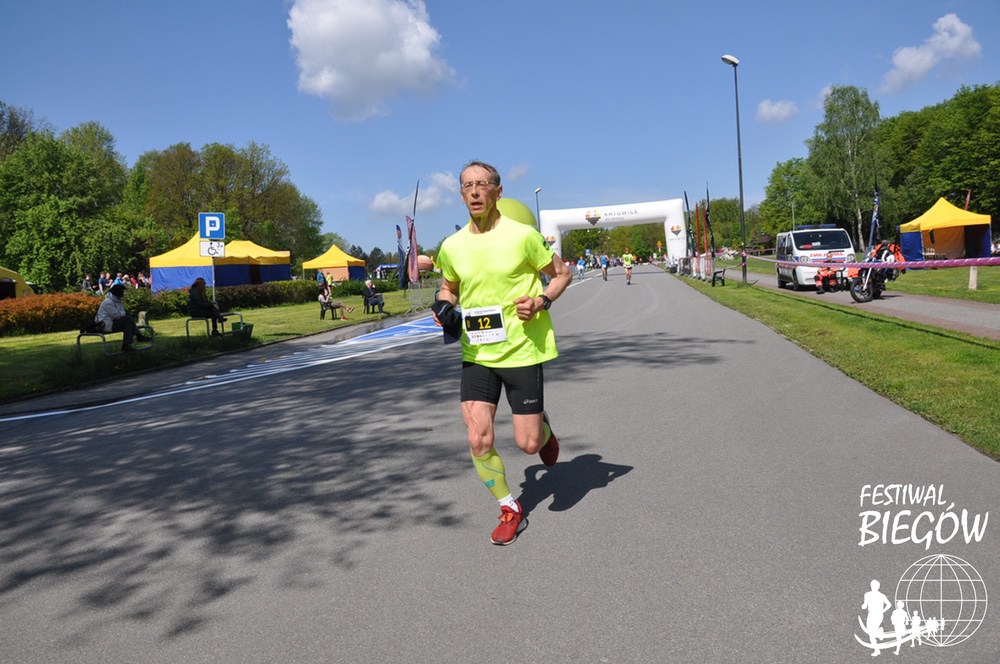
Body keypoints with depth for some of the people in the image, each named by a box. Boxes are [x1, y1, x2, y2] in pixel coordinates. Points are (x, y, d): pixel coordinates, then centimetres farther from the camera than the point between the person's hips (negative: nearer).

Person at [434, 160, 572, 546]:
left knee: (528, 443, 0)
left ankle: (544, 429, 39)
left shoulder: (522, 235, -9)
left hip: (522, 351, -3)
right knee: (478, 440, -5)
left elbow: (561, 274, 3)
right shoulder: (452, 246, 2)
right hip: (476, 354, 3)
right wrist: (444, 309, -1)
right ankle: (510, 510, 19)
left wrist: (542, 301, -16)